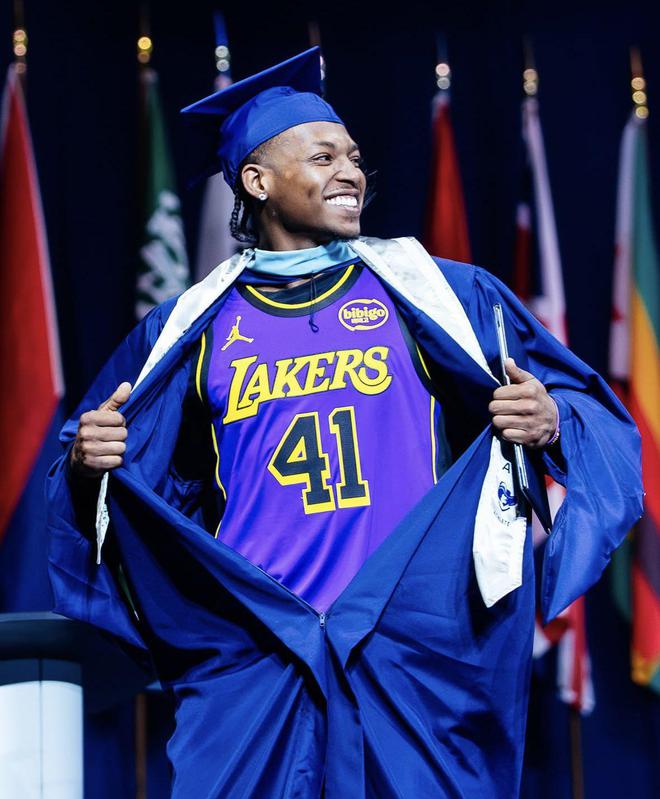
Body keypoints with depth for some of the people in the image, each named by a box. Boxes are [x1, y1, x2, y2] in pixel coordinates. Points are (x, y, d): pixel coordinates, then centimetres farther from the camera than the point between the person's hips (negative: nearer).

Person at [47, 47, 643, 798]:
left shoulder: (439, 295, 8)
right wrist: (89, 462, -5)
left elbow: (590, 410, 6)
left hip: (417, 654, -1)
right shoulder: (193, 327, 12)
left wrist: (551, 422, -16)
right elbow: (117, 478, 16)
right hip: (249, 650, 1)